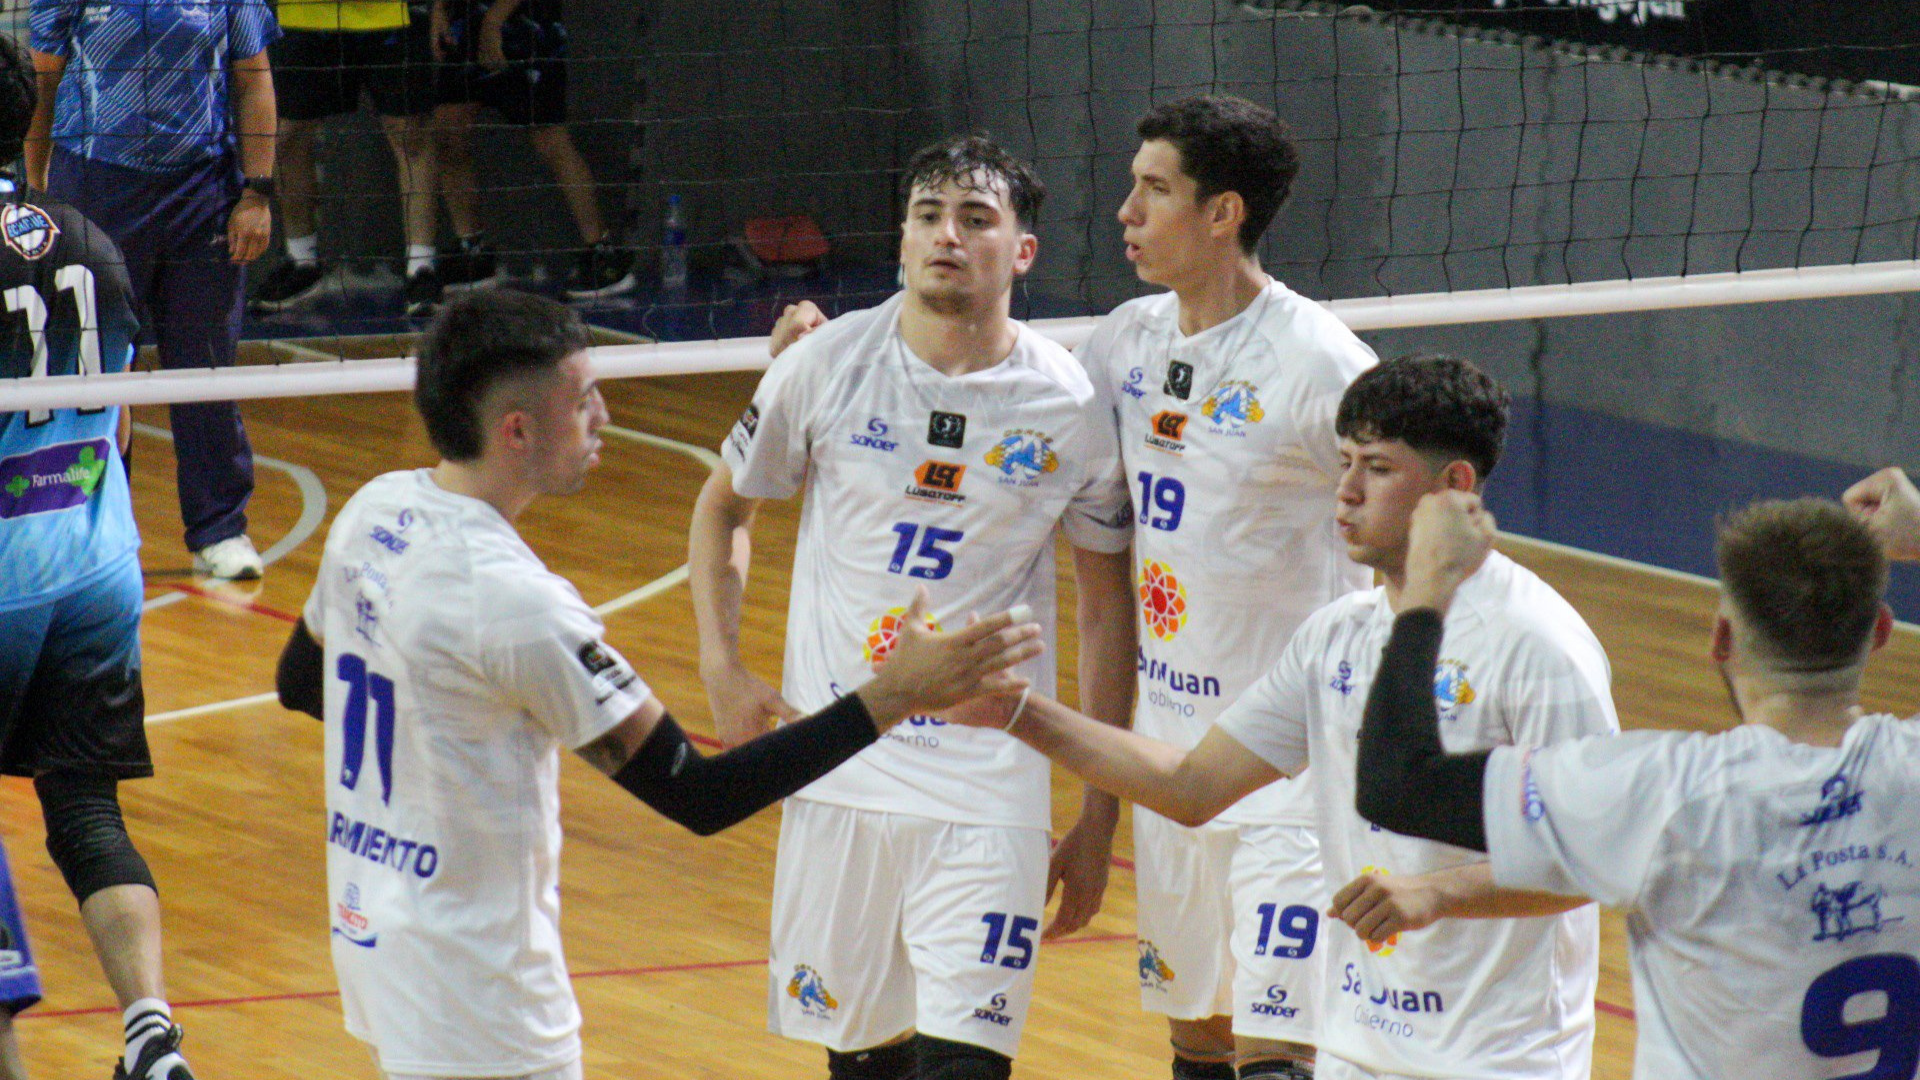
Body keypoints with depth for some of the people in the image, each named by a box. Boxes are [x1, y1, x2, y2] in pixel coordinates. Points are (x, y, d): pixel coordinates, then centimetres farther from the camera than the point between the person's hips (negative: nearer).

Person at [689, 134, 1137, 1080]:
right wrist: (722, 667, 2)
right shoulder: (827, 365, -1)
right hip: (835, 766, 2)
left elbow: (1109, 605, 6)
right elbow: (723, 507, 15)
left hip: (987, 781, -2)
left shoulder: (1070, 407, -3)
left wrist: (1098, 822, 5)